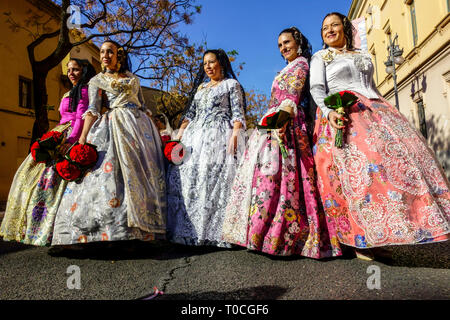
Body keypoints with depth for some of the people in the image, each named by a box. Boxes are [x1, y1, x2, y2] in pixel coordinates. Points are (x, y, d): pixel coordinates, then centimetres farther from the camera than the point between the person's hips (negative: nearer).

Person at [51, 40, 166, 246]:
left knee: (142, 173, -6)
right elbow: (93, 110, 1)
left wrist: (155, 132, 11)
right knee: (108, 175, -16)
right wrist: (82, 139, -11)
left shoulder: (133, 79, 21)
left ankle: (141, 230, -3)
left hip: (140, 127, 3)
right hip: (113, 128, -2)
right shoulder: (97, 80, 14)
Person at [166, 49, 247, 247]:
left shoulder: (231, 84, 11)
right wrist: (179, 135, 9)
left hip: (219, 135, -6)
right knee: (185, 177, -6)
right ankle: (190, 231, -1)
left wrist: (234, 135, -16)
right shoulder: (200, 87, 28)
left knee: (214, 179, -16)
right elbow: (190, 113, 22)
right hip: (194, 136, 6)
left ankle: (213, 232, -12)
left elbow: (237, 113, 0)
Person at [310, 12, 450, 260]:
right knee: (357, 165, -24)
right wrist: (328, 111, -21)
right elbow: (317, 89, -1)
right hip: (341, 114, -5)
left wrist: (386, 111, 15)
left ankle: (377, 237, -10)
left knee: (400, 152, -13)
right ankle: (361, 239, -19)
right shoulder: (319, 58, 14)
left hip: (375, 110, 5)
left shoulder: (362, 57, 28)